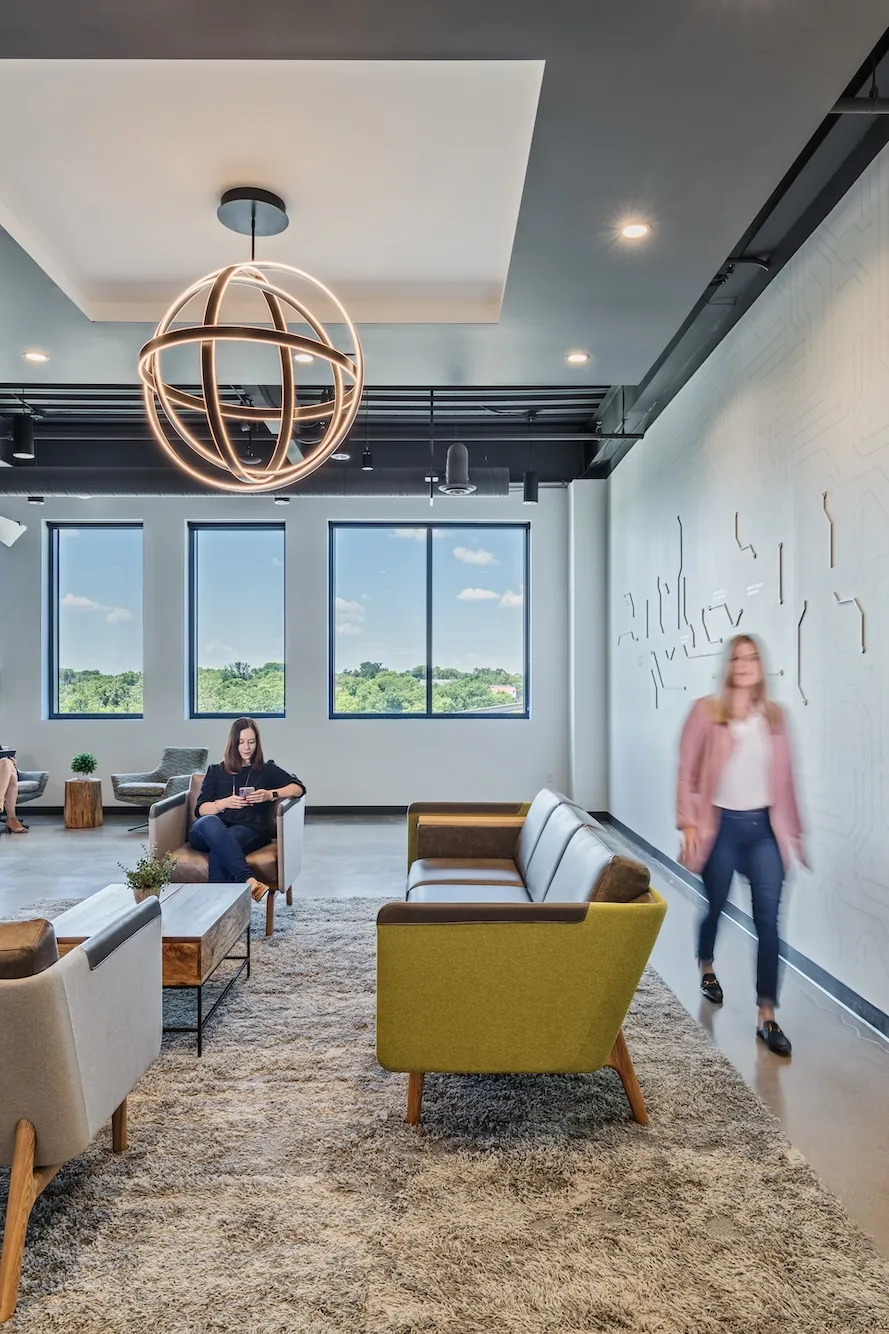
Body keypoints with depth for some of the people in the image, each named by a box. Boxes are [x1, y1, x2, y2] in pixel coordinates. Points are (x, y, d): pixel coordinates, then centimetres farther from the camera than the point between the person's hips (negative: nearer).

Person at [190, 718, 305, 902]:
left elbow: (299, 788, 10)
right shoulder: (216, 771, 25)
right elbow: (201, 809, 14)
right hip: (214, 830, 1)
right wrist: (224, 803, -6)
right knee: (208, 822, -39)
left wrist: (270, 795, -6)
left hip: (250, 830, -1)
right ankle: (247, 880, -52)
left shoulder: (267, 770, 23)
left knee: (219, 850, -38)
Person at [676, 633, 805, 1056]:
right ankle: (707, 970, 46)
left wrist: (793, 828, 9)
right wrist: (689, 823, -10)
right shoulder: (707, 711, -8)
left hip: (765, 827, 2)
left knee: (768, 919, -2)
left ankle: (767, 1017, 7)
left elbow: (784, 775, 7)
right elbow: (687, 772, -7)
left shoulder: (774, 716, 3)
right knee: (715, 907, 16)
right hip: (722, 825, -2)